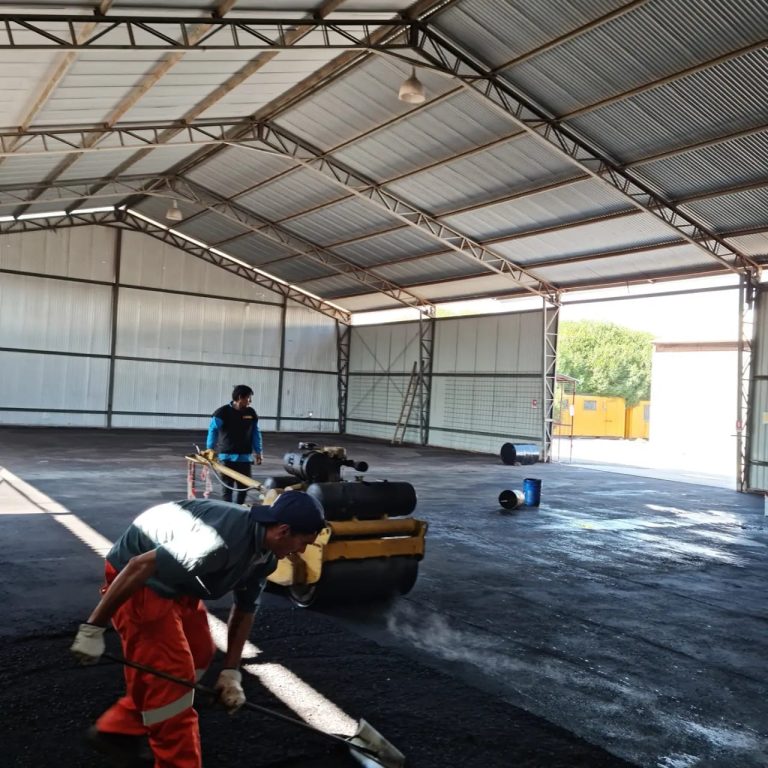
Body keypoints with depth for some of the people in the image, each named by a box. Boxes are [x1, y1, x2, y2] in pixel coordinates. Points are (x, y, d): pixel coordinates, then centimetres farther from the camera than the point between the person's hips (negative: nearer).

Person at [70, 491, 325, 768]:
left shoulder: (265, 553, -4)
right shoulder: (224, 540, -35)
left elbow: (245, 610, 9)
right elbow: (141, 566, -33)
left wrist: (231, 671, 8)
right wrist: (93, 628, -26)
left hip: (176, 580, 10)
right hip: (138, 580, -10)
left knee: (199, 653, 17)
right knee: (171, 672, -7)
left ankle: (121, 729, 30)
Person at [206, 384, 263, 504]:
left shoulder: (251, 413, 6)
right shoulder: (223, 412, -8)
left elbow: (256, 433, 12)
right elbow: (213, 430, -9)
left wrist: (258, 451, 9)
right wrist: (210, 448, -18)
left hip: (245, 457, 4)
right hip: (227, 456, -4)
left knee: (244, 486, 8)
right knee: (227, 487, 0)